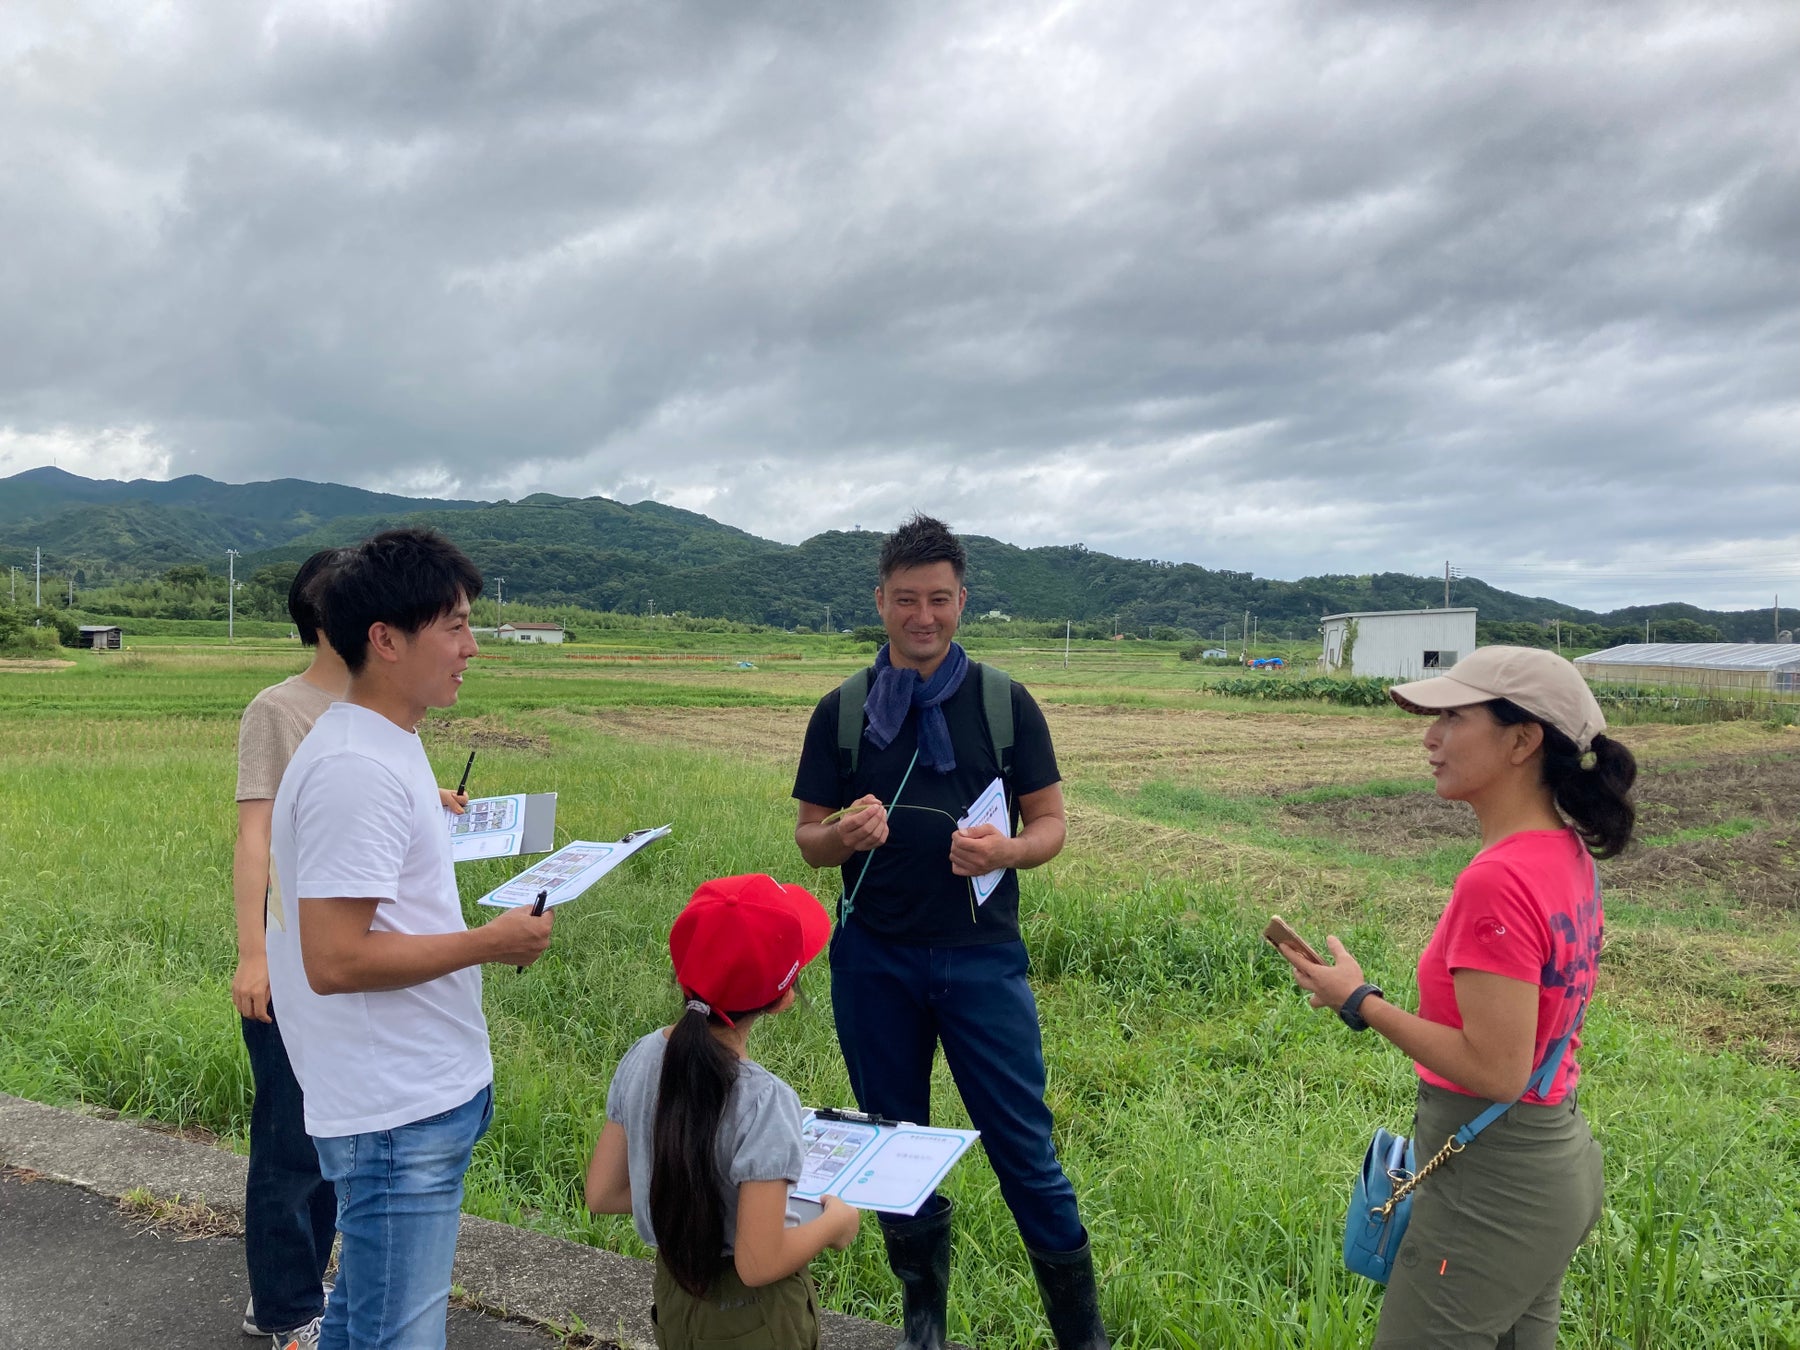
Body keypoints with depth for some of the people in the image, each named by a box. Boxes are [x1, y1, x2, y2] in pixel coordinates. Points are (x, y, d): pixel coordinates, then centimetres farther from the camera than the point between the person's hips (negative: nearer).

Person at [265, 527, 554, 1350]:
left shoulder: (383, 747, 10)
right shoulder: (355, 770, -22)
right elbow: (335, 959, -25)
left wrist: (486, 933, 9)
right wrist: (490, 943, -18)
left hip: (418, 1093, 10)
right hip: (400, 1114, -10)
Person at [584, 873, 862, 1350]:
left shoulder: (642, 1059, -8)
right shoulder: (764, 1102, -26)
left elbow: (603, 1194, 2)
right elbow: (759, 1265, -23)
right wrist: (834, 1222, -8)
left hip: (674, 1297, 5)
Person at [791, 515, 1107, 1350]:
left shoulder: (1005, 703, 1)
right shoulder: (842, 711, 3)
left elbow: (1051, 822, 3)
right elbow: (808, 840, 5)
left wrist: (1007, 850, -19)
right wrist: (847, 834, -18)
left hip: (982, 957, -1)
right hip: (874, 962, 2)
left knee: (1025, 1151, 2)